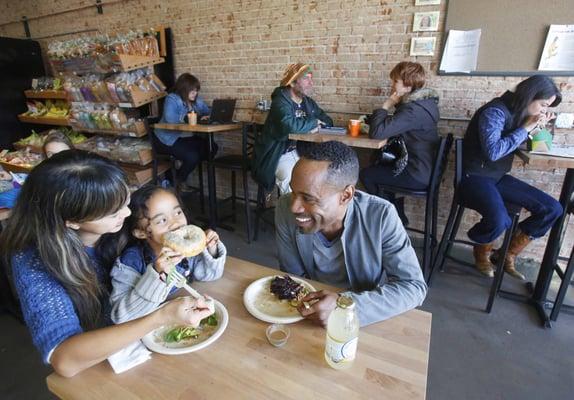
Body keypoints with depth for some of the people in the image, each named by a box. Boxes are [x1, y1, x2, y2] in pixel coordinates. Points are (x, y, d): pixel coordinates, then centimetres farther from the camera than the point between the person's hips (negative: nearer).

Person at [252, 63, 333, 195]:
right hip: (279, 155, -6)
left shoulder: (309, 102, 9)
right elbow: (289, 125, -34)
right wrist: (313, 122, -17)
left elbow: (328, 121, 14)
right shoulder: (281, 102, -15)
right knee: (291, 179, -32)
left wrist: (317, 126, -10)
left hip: (300, 151, 7)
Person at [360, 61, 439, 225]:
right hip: (426, 168, 10)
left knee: (366, 174, 1)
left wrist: (386, 105, -15)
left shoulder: (413, 110, -25)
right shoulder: (421, 102, 7)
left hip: (419, 175, -10)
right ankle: (397, 215, 29)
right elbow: (391, 126, 13)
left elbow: (376, 133, -29)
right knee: (380, 166, 26)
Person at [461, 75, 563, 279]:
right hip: (475, 177, -9)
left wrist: (537, 127, 2)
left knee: (552, 208, -1)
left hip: (498, 177, 9)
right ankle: (482, 252, 4)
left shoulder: (519, 113, 10)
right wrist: (525, 128, -17)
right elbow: (493, 152, -26)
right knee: (499, 220, -34)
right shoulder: (496, 111, -16)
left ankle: (508, 255, 13)